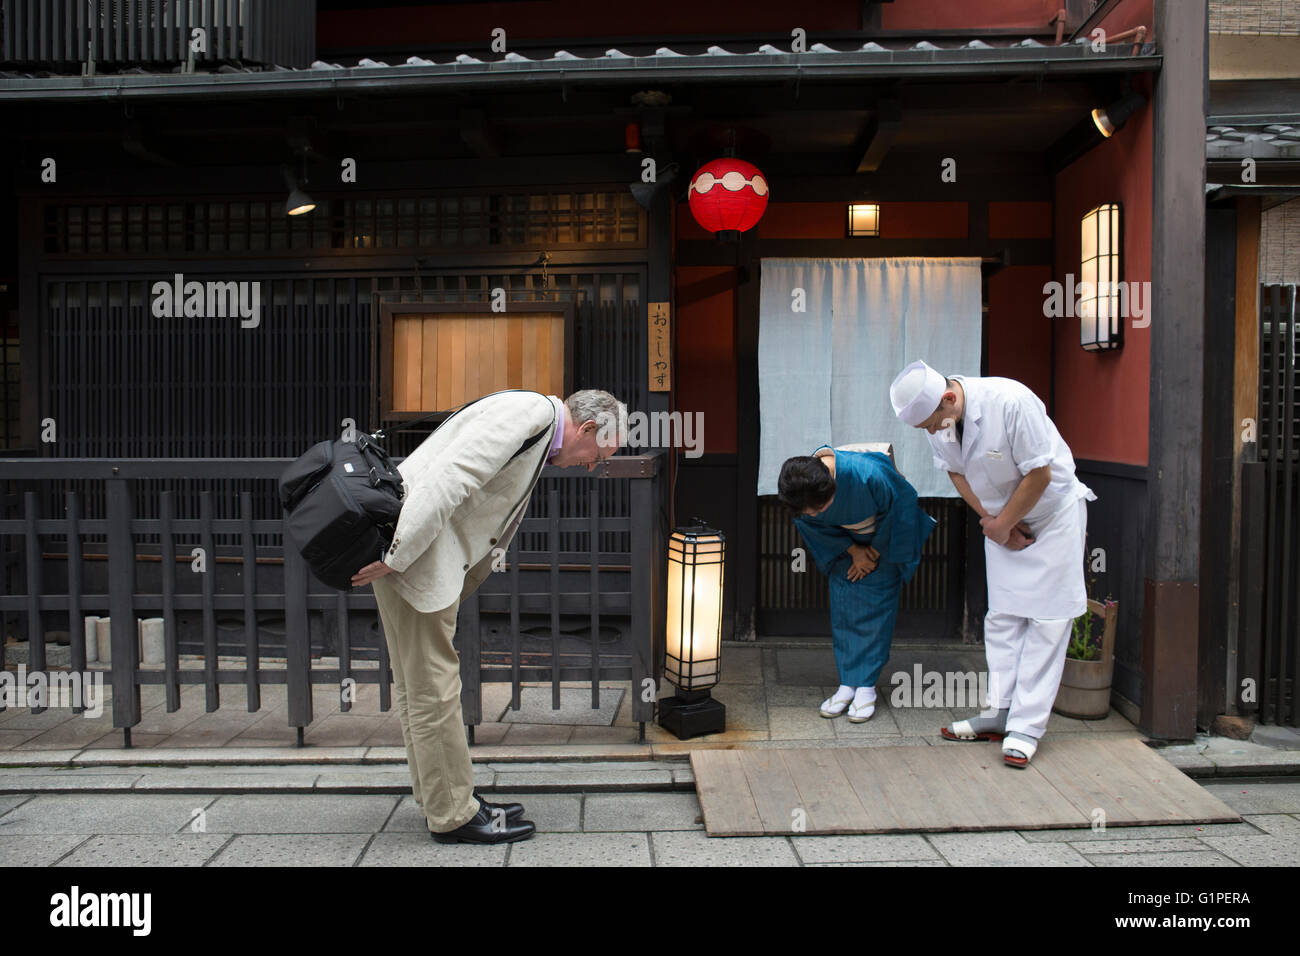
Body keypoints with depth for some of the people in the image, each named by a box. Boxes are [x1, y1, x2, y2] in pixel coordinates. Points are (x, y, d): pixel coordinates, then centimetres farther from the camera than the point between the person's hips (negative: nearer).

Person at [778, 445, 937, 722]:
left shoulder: (869, 473, -41)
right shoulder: (801, 491, -28)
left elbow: (896, 509, -20)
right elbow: (812, 524, -6)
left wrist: (874, 552, -10)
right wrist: (854, 551, -10)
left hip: (883, 540, -4)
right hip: (846, 543, 4)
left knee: (876, 607, -7)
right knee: (842, 609, -2)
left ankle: (866, 686, -1)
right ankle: (848, 684, 5)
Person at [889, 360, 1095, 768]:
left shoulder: (1011, 402, -32)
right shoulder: (936, 418, -12)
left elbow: (1040, 474, -24)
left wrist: (1002, 524, -14)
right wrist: (988, 518, -6)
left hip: (1053, 512, -6)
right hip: (1002, 522, 6)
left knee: (1046, 619, -5)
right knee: (1001, 616, 6)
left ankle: (1026, 727, -2)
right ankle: (1000, 713, 13)